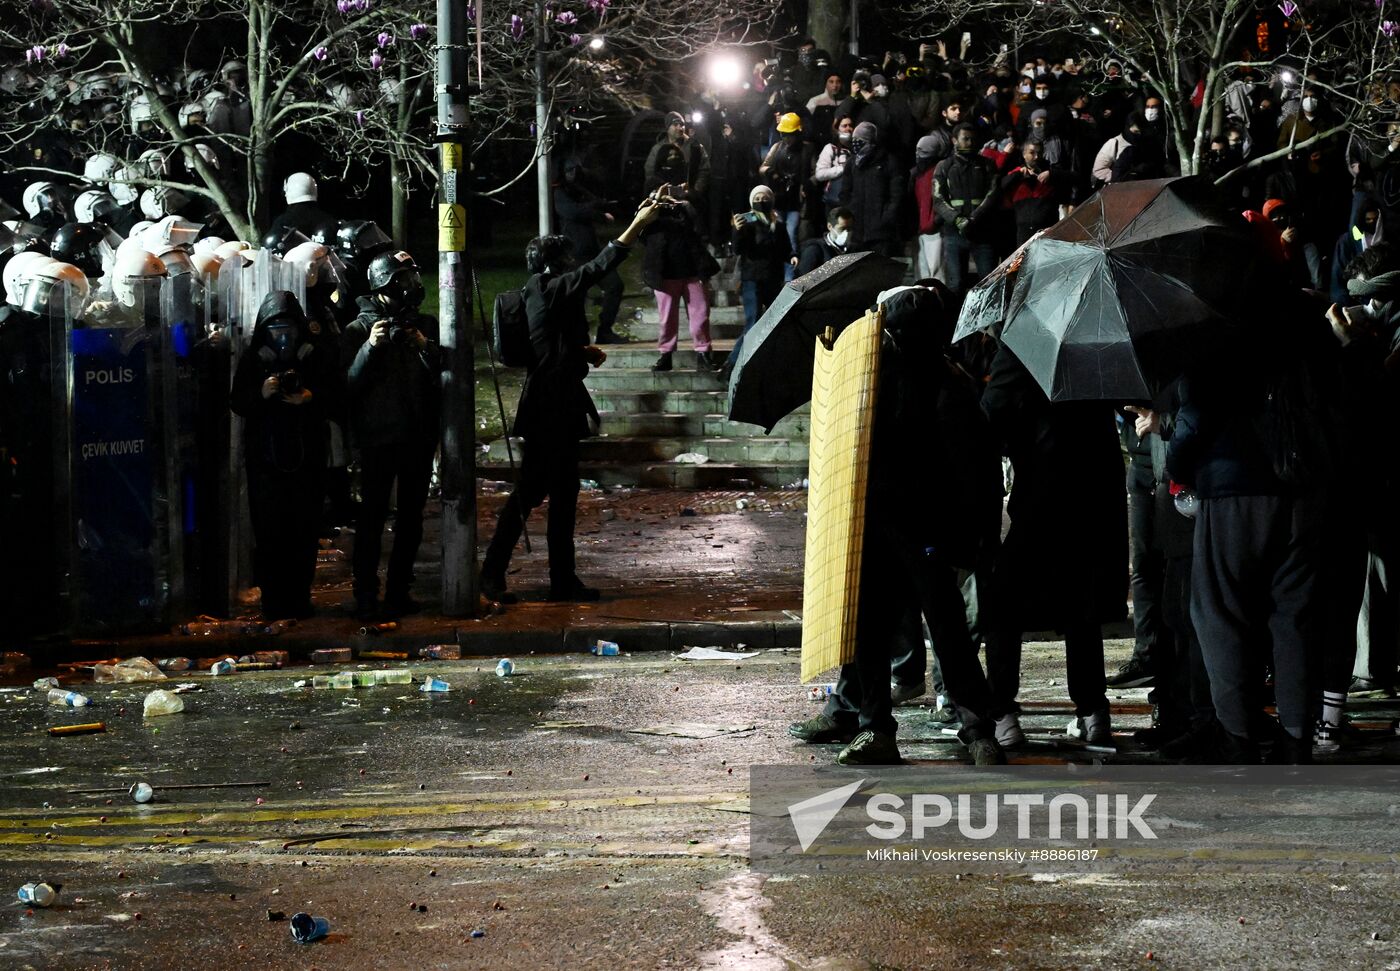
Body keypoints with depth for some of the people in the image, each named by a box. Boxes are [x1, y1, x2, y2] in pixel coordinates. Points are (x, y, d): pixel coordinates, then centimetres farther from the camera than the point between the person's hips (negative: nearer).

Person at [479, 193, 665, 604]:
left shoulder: (549, 296, 16)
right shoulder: (549, 291, -13)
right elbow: (597, 268, -24)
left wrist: (584, 352, 10)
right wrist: (639, 224, -26)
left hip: (560, 407, 10)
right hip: (547, 406, -10)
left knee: (564, 493, 11)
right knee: (530, 490, -4)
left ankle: (563, 580, 14)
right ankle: (492, 573, 2)